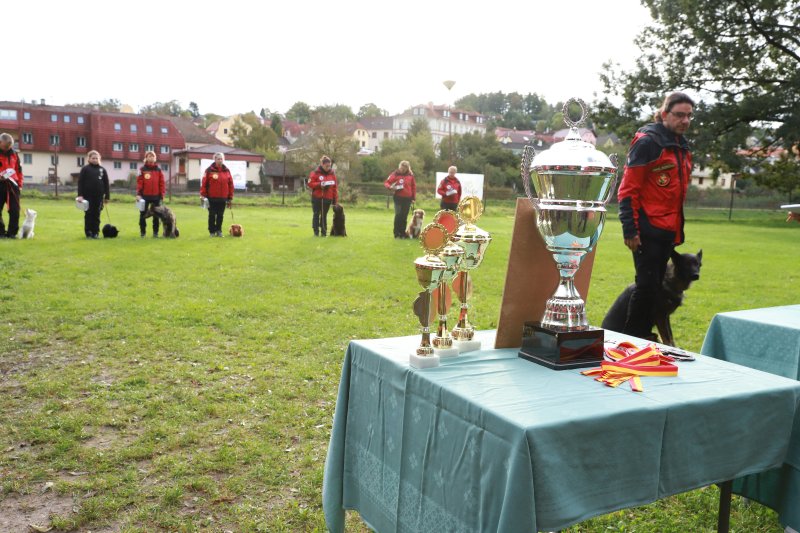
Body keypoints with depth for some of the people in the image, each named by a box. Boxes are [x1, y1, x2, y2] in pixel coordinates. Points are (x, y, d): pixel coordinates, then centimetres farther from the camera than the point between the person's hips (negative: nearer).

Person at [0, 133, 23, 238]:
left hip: (12, 185, 3)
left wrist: (20, 184, 11)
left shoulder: (14, 154, 13)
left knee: (14, 210, 0)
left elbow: (19, 170, 17)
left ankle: (12, 232, 6)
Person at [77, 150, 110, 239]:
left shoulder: (103, 170, 9)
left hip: (99, 196, 2)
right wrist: (80, 195, -10)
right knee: (88, 214, 1)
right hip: (88, 196, -2)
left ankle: (96, 232, 11)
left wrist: (107, 196, 6)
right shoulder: (85, 169, 2)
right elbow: (80, 182, -2)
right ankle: (88, 233, 6)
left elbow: (106, 184, 10)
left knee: (97, 215, 4)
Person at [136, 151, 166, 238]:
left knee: (156, 214, 5)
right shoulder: (142, 169, 2)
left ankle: (155, 232, 13)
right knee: (143, 214, 4)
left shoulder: (158, 169, 6)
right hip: (145, 196, -1)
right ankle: (142, 231, 13)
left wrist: (162, 195, -2)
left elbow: (162, 183, 4)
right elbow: (139, 182, -3)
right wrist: (138, 194, -10)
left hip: (156, 196, 1)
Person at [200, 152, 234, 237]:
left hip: (223, 198, 3)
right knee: (212, 215, 5)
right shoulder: (209, 170, -4)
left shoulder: (227, 171, 7)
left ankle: (219, 230, 20)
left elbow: (230, 185, 9)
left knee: (220, 215, 9)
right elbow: (204, 184, -5)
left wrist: (230, 198, 7)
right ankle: (212, 231, 14)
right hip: (212, 198, -3)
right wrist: (203, 196, -9)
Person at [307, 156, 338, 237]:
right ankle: (316, 231, 7)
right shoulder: (315, 173, -2)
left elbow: (335, 187, 7)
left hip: (327, 198, 2)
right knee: (316, 214, 2)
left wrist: (335, 199, 2)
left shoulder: (332, 174, 7)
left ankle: (324, 231, 11)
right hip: (317, 198, -2)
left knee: (324, 215, 6)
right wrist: (319, 184, -19)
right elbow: (310, 184, -4)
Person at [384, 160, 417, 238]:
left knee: (404, 216, 8)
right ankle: (396, 233, 1)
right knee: (398, 215, -9)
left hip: (407, 198, 3)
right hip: (398, 198, -3)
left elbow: (413, 186, 11)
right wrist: (390, 187, -22)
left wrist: (414, 197, 9)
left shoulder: (410, 175, 4)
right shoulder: (395, 174, -4)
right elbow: (386, 182, -1)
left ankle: (402, 233, 16)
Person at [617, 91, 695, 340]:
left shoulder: (681, 146, 16)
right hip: (648, 229, -8)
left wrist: (678, 230, 20)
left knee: (655, 285, 13)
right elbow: (628, 189, -14)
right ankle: (632, 337, 6)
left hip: (668, 230, 8)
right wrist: (630, 230, -19)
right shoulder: (648, 141, -9)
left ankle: (644, 335, 24)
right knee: (647, 284, -6)